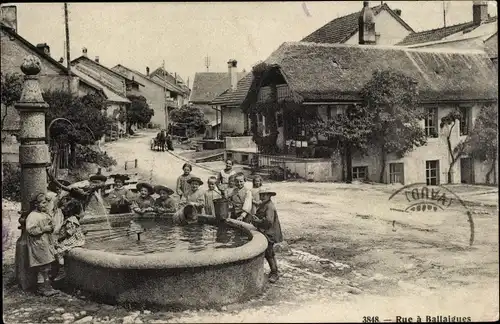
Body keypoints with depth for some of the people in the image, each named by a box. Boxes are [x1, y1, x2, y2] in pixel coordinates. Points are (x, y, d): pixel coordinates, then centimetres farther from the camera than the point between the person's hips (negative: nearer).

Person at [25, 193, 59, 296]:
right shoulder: (32, 216, -12)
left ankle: (47, 286, 18)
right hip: (39, 245, -9)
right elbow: (30, 229, -22)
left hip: (47, 244, 9)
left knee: (47, 268, 11)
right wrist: (44, 229, -19)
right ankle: (41, 288, 4)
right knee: (42, 268, -5)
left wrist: (51, 228, 5)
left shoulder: (46, 214, 14)